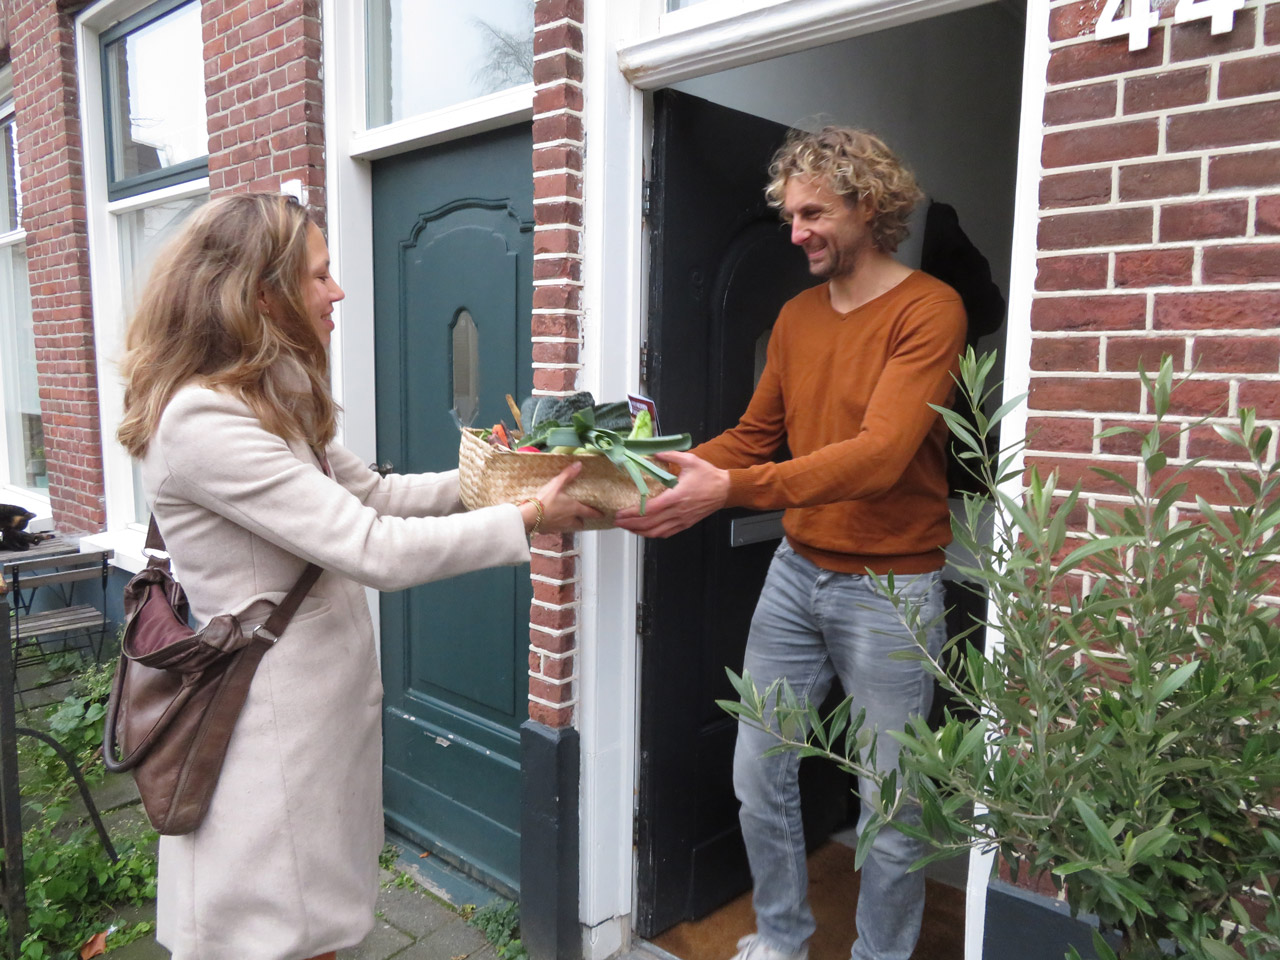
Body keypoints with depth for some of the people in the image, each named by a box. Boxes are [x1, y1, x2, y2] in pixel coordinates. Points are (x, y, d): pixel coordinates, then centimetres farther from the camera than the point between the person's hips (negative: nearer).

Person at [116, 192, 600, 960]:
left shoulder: (276, 403, 8)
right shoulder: (203, 421, -23)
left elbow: (373, 493, 14)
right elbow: (376, 550, -26)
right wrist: (529, 518, -18)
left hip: (325, 700, 9)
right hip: (273, 717, -9)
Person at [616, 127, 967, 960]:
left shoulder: (928, 310, -12)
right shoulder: (798, 315, 10)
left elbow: (878, 454, -24)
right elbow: (754, 435, 12)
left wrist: (730, 490, -33)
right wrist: (667, 470, -5)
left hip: (890, 587, -6)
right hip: (796, 572, 6)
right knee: (759, 774, 13)